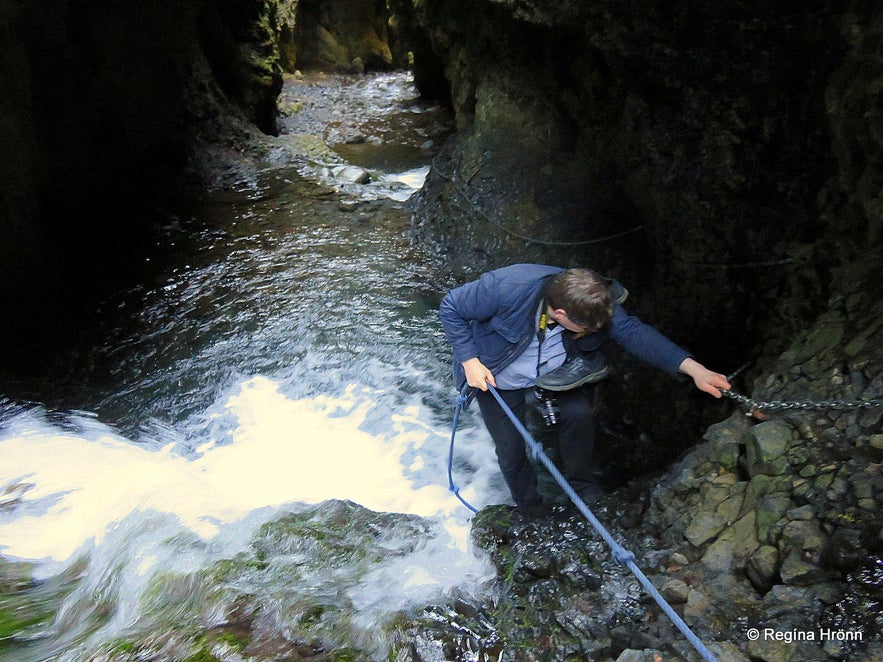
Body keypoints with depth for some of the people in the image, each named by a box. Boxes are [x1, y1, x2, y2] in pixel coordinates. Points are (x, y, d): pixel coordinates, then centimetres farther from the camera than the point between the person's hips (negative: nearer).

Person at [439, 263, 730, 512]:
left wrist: (693, 368, -44)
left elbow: (633, 331, -33)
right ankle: (530, 510, 33)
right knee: (510, 451, 2)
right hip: (496, 380, -2)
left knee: (579, 413, -21)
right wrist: (469, 361, -29)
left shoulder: (593, 303, -25)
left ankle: (582, 484, 8)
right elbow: (451, 308, -26)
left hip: (551, 375, 3)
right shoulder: (507, 288, -38)